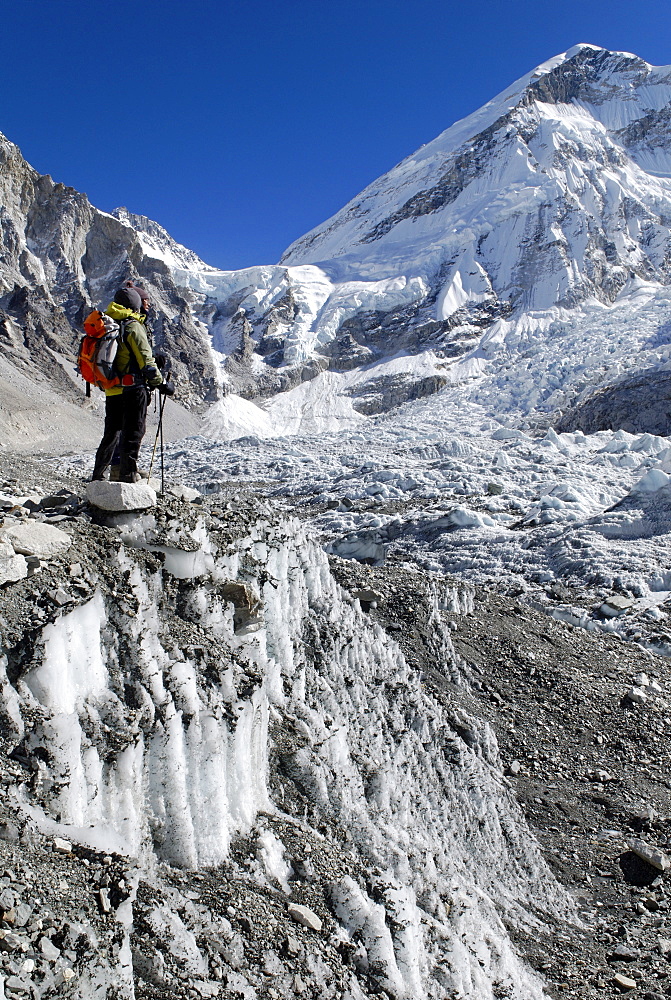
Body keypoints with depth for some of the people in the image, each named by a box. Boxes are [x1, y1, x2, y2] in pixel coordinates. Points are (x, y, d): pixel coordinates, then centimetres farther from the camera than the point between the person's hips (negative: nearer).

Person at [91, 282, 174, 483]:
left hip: (111, 390, 8)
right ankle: (128, 474, -3)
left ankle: (98, 475, 23)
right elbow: (145, 360, -13)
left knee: (112, 432, 17)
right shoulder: (133, 326, -10)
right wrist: (162, 383, -6)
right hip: (132, 389, -8)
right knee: (133, 431, -2)